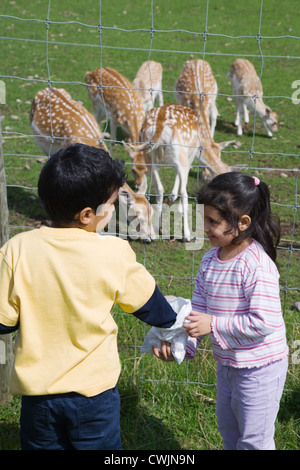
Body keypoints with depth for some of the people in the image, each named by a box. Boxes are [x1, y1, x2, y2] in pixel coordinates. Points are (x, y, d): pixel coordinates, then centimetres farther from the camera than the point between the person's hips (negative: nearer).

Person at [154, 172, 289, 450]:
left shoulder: (257, 265, -27)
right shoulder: (210, 260, -3)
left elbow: (264, 322, -31)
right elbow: (198, 309, 1)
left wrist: (213, 325, -28)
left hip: (259, 368, -8)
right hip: (226, 364, 8)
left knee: (254, 440, 8)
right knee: (228, 431, 27)